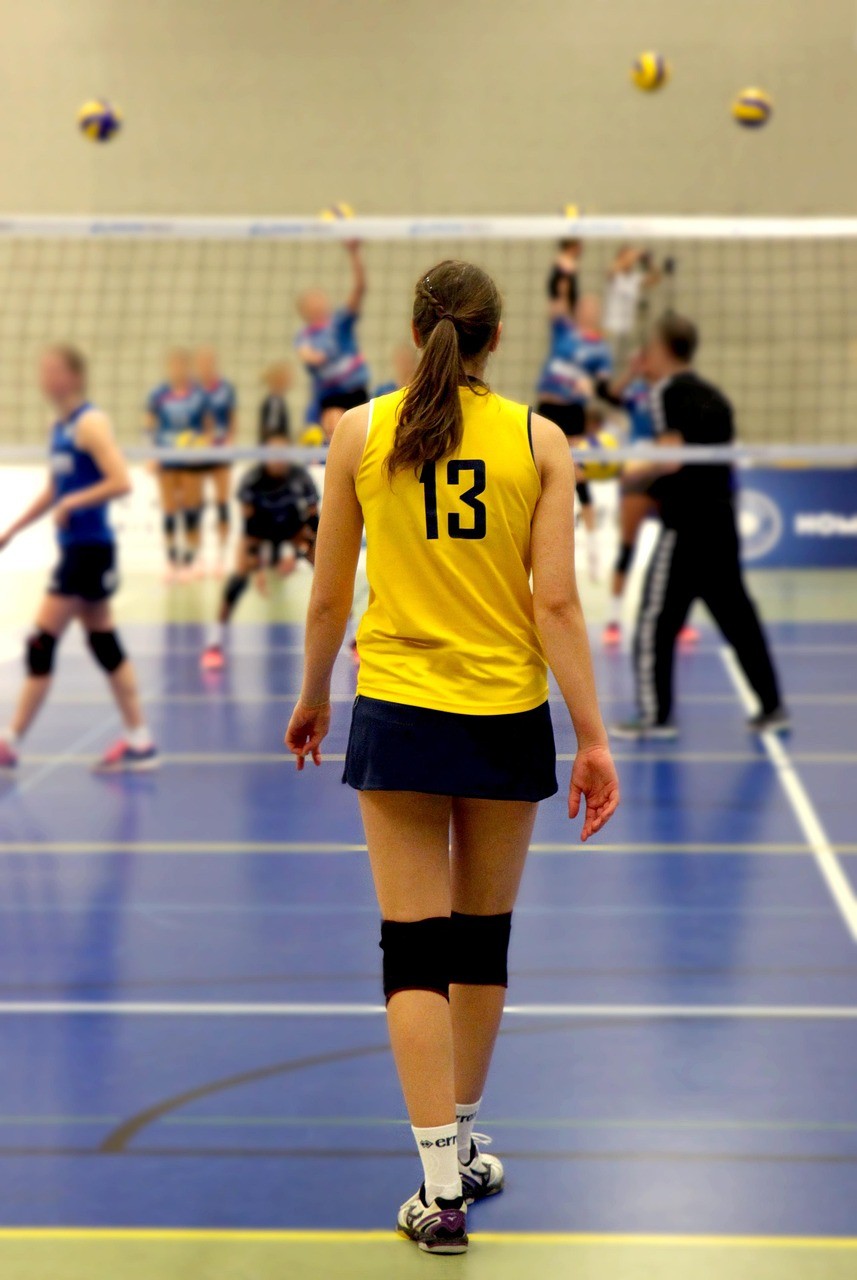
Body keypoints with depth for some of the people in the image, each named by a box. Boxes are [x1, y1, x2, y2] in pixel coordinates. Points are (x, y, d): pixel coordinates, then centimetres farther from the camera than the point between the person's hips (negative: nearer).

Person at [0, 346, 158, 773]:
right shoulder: (59, 428, 13)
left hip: (90, 549, -9)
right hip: (74, 547, 9)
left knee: (42, 641, -7)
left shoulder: (90, 423, -12)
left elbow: (120, 482, -22)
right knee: (104, 642, 9)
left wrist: (71, 503, -21)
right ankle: (139, 742, 13)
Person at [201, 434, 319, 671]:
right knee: (241, 572, -22)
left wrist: (298, 554, -30)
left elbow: (313, 520, -20)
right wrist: (256, 560, -32)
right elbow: (249, 523, -25)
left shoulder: (301, 477, -28)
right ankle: (216, 643, -15)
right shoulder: (252, 479, -31)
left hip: (292, 525, 1)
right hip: (260, 525, -1)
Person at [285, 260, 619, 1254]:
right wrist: (592, 739, -5)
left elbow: (328, 598, 1)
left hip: (397, 715, -1)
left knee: (414, 949, 1)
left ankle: (443, 1186, -4)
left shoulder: (360, 433, -2)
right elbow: (557, 603, -8)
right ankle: (463, 1146, 32)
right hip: (508, 720, 1)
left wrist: (312, 699, 17)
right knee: (482, 941, 16)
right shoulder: (538, 441, -3)